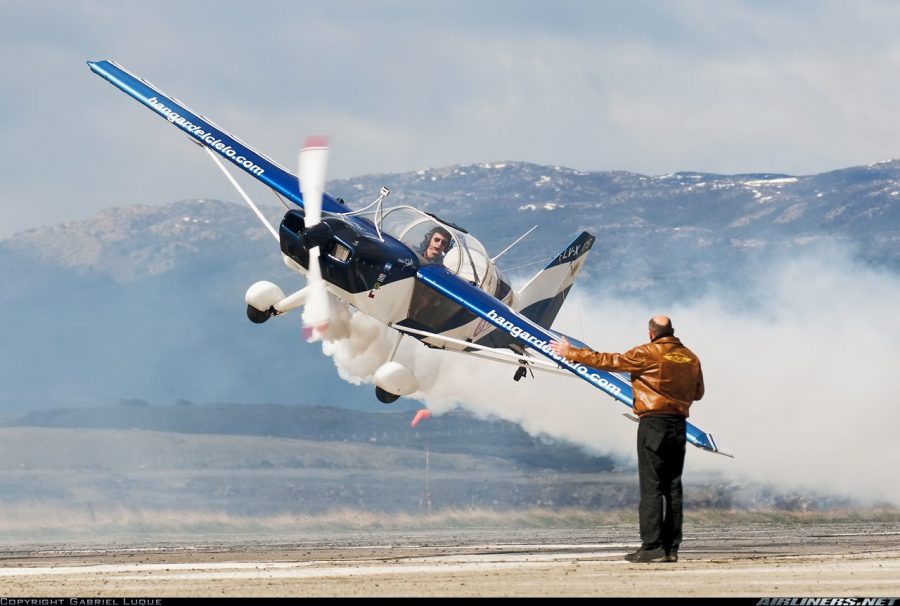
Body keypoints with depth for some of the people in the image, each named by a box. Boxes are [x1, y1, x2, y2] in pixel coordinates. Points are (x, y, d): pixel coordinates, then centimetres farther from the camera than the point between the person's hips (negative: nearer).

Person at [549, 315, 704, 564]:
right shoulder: (691, 358, 9)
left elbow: (609, 361, -4)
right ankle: (671, 548, 6)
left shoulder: (648, 353, -8)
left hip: (653, 424, -6)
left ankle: (652, 547, -11)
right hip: (679, 425, 6)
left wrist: (571, 353, 5)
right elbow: (698, 392, 20)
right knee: (672, 487, 7)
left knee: (651, 487, -6)